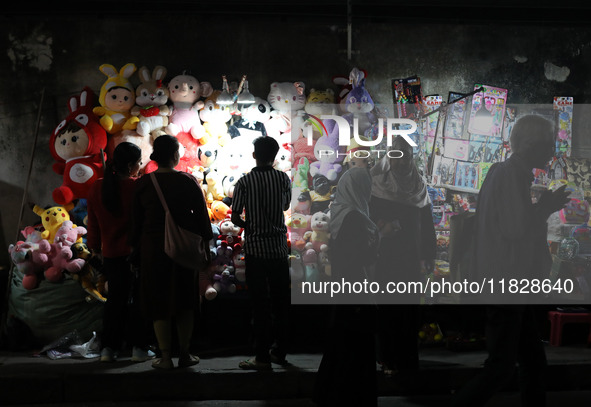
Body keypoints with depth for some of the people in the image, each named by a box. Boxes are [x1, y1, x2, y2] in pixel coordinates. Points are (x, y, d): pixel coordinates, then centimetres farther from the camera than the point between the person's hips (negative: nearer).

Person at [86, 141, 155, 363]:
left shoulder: (97, 187, 1)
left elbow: (93, 220, 9)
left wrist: (95, 245, 21)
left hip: (111, 252, 5)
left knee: (115, 298, 14)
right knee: (140, 298, 7)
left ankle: (108, 347, 13)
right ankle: (139, 348, 8)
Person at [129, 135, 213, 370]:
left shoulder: (143, 184, -3)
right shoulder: (188, 181, -6)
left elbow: (136, 222, 1)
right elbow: (201, 216, -2)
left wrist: (137, 249, 11)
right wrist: (206, 242, 8)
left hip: (152, 248, 0)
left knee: (159, 301, 7)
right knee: (184, 302, 12)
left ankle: (165, 358, 6)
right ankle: (185, 354, 15)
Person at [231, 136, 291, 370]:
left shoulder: (245, 182, -7)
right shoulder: (283, 179, 0)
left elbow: (235, 217, -7)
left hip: (255, 248, -2)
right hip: (279, 247, 3)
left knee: (260, 303, 0)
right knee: (281, 300, 14)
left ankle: (262, 357, 0)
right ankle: (279, 351, 23)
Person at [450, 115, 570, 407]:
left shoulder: (502, 171, 15)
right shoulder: (511, 174, -15)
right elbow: (515, 229, -22)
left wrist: (542, 208, 13)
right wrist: (546, 208, -9)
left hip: (511, 285, 10)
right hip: (505, 285, -10)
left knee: (534, 361, 13)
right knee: (501, 367, -6)